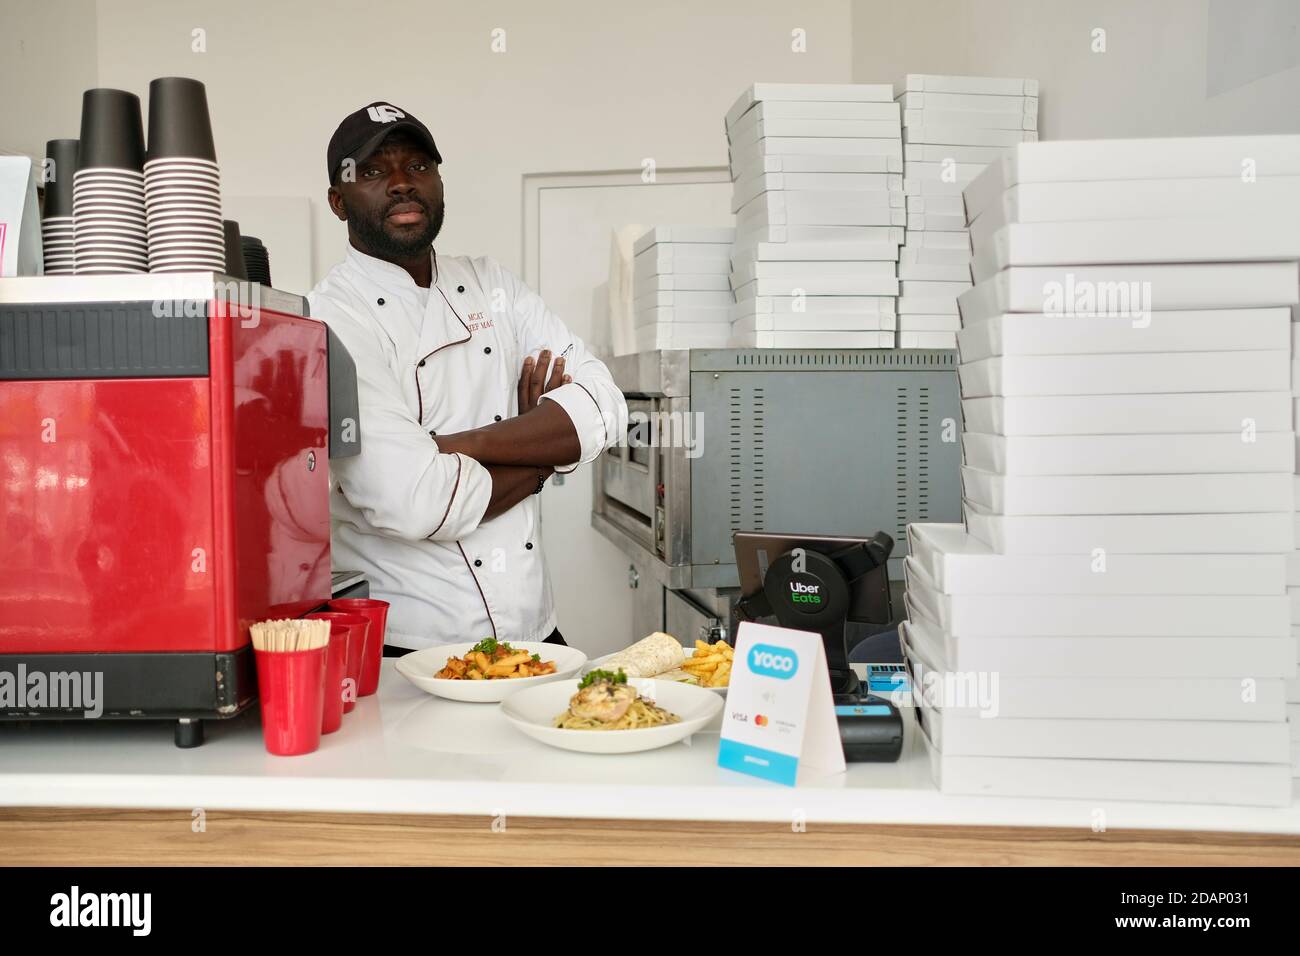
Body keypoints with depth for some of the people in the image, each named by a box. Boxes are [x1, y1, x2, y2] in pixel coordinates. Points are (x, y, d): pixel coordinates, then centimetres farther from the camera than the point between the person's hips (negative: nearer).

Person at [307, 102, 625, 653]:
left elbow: (602, 408, -4)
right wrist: (542, 454, -7)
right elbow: (411, 502, -24)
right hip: (403, 647, -5)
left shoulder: (491, 285, 8)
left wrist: (453, 445, -17)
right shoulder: (332, 320, -12)